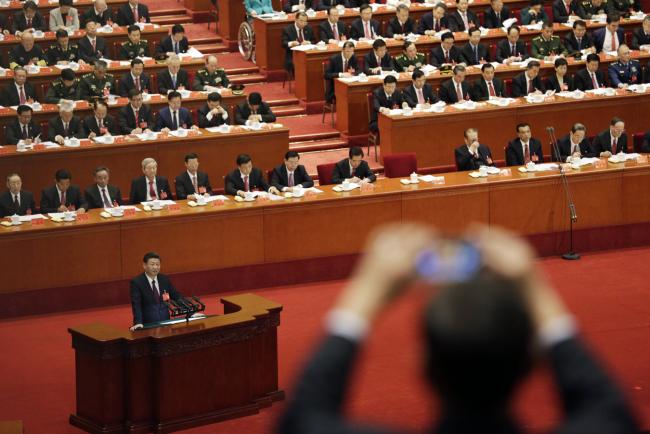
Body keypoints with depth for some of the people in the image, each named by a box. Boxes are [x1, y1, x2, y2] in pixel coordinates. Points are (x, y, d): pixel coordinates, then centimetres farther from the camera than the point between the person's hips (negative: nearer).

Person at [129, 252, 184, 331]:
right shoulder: (136, 282, -6)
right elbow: (136, 305, -16)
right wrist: (138, 323, -30)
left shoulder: (165, 279, 9)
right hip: (147, 325, -4)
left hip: (165, 323, 4)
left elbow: (176, 296, 17)